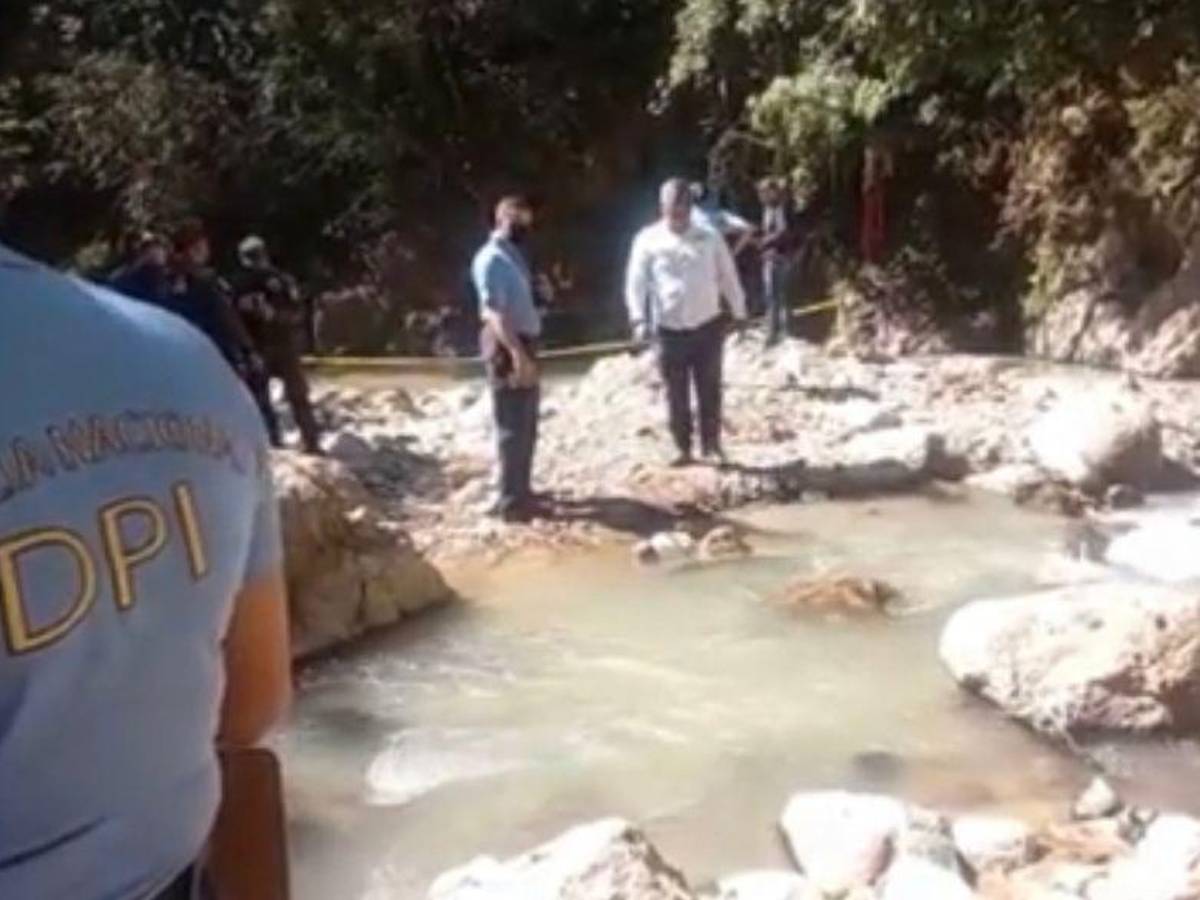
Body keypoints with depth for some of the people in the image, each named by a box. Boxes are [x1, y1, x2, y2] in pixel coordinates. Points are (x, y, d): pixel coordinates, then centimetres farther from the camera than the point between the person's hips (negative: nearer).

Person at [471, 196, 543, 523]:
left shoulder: (514, 254, 15)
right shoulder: (490, 258, -14)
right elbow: (493, 312, -22)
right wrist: (516, 353, -29)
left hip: (525, 343, 10)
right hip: (507, 348, -9)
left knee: (527, 425, 16)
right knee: (513, 426, -5)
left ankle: (521, 490, 28)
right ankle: (511, 500, 2)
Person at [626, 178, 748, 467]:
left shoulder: (710, 238, -1)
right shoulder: (648, 240, -4)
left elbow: (728, 277, 6)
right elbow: (636, 281, -6)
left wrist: (740, 314, 7)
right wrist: (639, 318, -18)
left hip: (708, 325, 0)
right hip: (670, 329, 0)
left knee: (709, 389, 7)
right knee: (676, 393, 8)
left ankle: (711, 445, 19)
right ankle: (683, 448, 19)